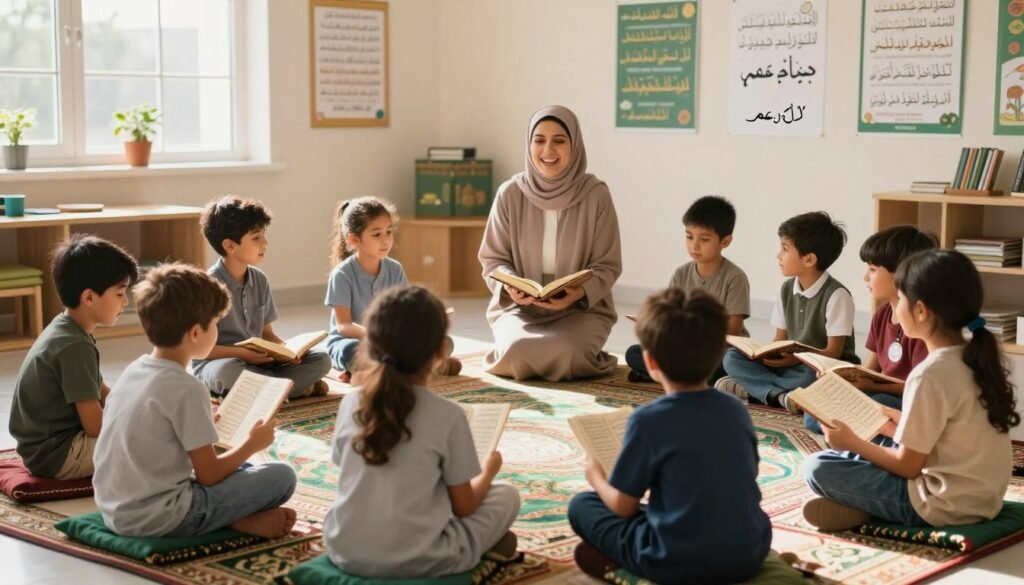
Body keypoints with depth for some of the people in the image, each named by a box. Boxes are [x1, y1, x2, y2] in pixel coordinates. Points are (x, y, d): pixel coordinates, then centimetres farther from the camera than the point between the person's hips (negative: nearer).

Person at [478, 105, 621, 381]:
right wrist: (509, 286, -19)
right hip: (519, 307, 1)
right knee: (518, 352, -30)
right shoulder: (510, 193, -5)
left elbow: (608, 266, -3)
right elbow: (493, 258, 3)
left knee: (563, 354, -32)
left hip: (582, 309, -1)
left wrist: (579, 293, -23)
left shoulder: (596, 195, -8)